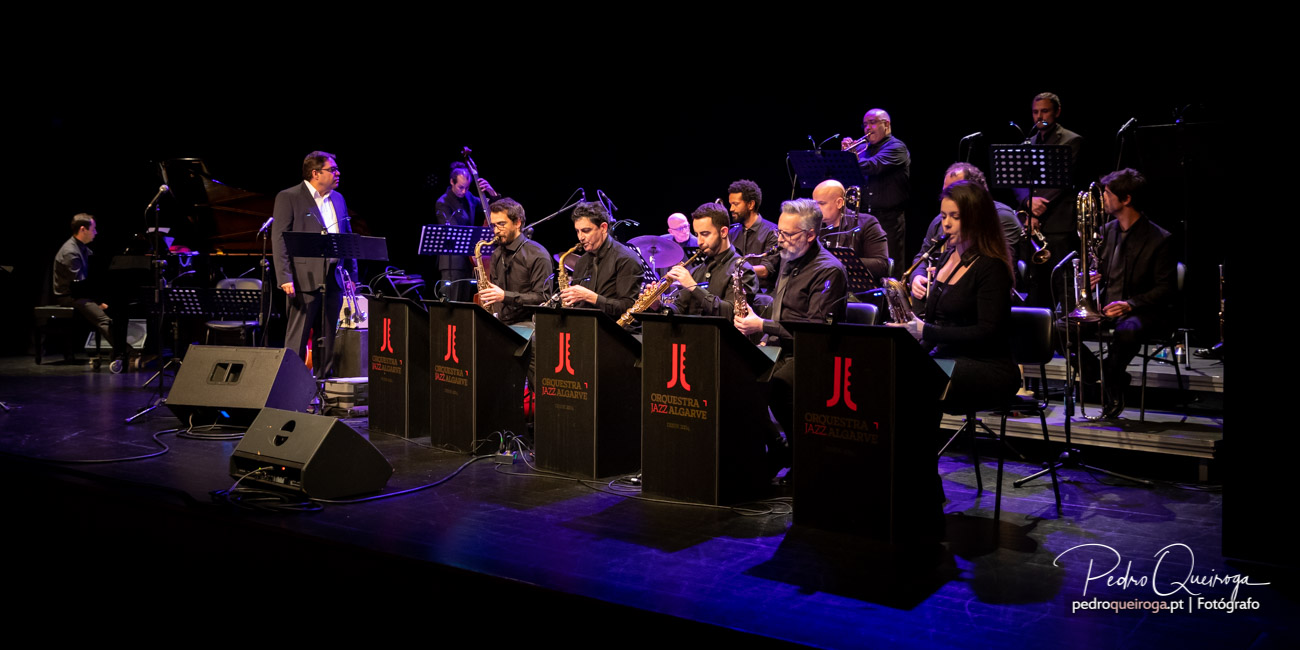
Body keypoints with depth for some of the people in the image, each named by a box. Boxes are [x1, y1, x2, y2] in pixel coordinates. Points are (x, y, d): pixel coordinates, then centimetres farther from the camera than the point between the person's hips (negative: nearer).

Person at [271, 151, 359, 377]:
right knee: (297, 340, -4)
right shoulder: (288, 198, -3)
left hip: (333, 279, 6)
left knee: (328, 339, 9)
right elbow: (279, 240, -8)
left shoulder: (338, 199, 16)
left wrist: (351, 275, 13)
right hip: (305, 280, -6)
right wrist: (285, 279, -17)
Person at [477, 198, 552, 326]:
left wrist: (505, 296, -18)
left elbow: (542, 298, -12)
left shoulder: (537, 255, -6)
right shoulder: (497, 255, 17)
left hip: (527, 323, -6)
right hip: (500, 323, 6)